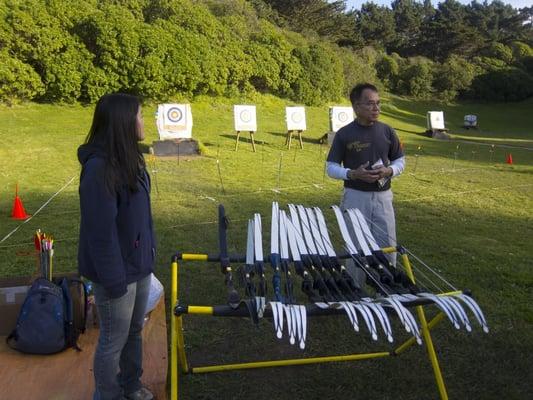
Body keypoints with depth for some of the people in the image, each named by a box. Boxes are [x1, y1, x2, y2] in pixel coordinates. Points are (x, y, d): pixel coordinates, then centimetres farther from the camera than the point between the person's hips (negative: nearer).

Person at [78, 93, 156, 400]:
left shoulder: (129, 157, 2)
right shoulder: (99, 168, -25)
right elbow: (100, 231, -24)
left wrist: (150, 249, 15)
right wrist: (113, 280, -20)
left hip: (140, 264, 8)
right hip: (117, 271, -8)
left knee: (134, 331, 24)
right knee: (114, 341, 11)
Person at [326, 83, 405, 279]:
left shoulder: (387, 131, 2)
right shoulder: (344, 134, -6)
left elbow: (400, 160, 10)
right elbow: (331, 168, -2)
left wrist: (389, 171, -12)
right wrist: (353, 174, -19)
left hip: (383, 196, 2)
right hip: (355, 197, -2)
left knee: (388, 246, 7)